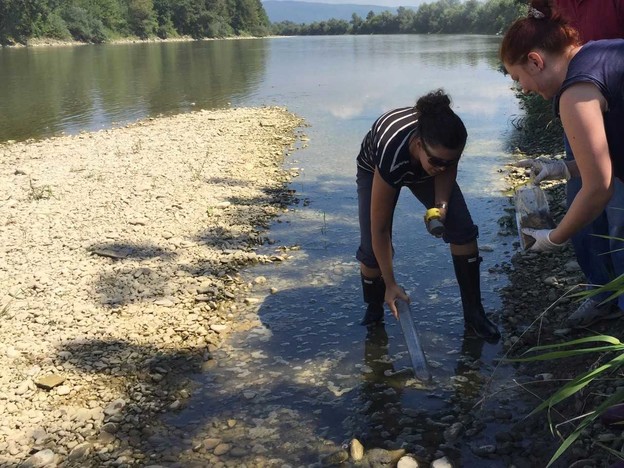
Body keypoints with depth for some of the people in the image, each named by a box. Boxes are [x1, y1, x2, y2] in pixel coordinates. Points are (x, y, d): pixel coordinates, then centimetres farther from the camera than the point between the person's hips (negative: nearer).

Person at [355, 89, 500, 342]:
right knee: (372, 250, -16)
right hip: (375, 170, -3)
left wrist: (441, 204, -29)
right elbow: (379, 229, -35)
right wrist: (390, 284, -29)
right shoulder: (391, 153, -46)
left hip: (421, 166, 4)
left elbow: (447, 170, -9)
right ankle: (373, 311, 15)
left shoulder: (448, 142, -37)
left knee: (463, 229, -12)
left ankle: (474, 313, 3)